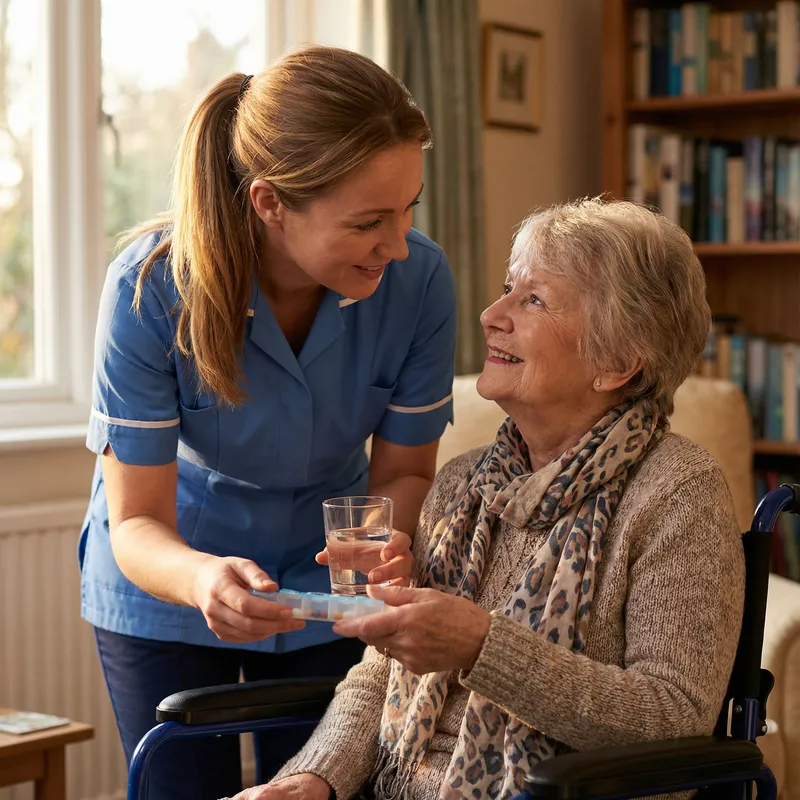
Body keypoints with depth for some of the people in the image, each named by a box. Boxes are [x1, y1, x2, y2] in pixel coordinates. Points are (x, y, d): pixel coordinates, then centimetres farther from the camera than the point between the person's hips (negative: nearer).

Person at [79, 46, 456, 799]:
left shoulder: (418, 279, -24)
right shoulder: (150, 288, -29)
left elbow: (404, 469, -10)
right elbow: (136, 523, -25)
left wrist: (389, 540, -32)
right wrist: (203, 578, -47)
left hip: (328, 590, 2)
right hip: (165, 586, -1)